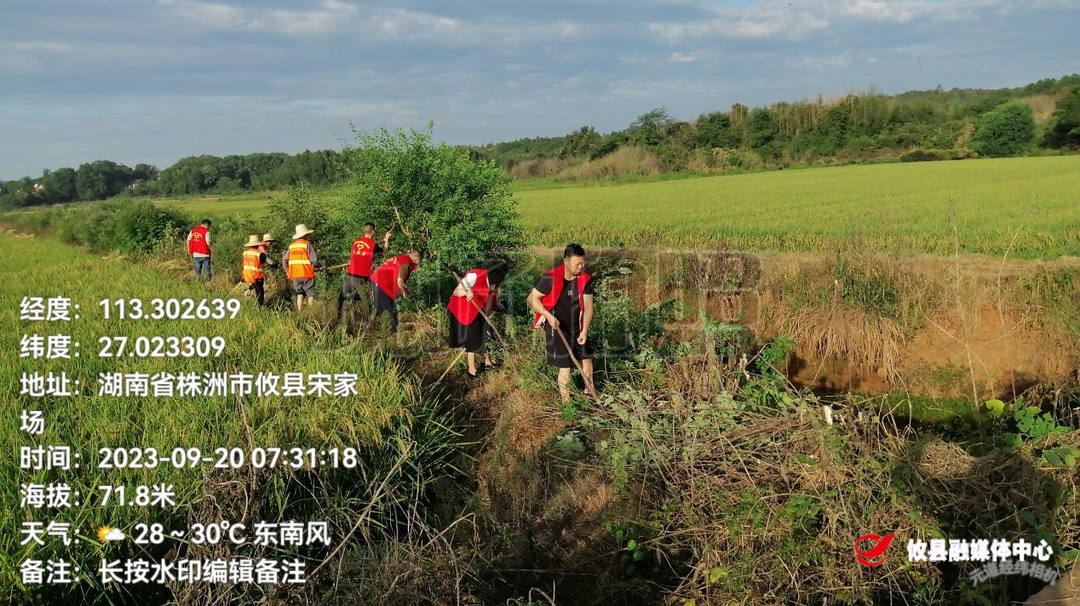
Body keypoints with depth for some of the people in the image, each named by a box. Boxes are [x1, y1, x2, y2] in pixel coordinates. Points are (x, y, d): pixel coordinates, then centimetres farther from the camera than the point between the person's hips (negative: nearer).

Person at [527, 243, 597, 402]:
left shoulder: (585, 280, -9)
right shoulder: (551, 279, -21)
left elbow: (588, 306, -9)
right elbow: (533, 298, -13)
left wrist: (585, 330, -20)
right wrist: (548, 316, -24)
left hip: (577, 329, 4)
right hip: (557, 330, -4)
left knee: (586, 358, 15)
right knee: (565, 367, 0)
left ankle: (590, 389, 40)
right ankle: (565, 398, 19)